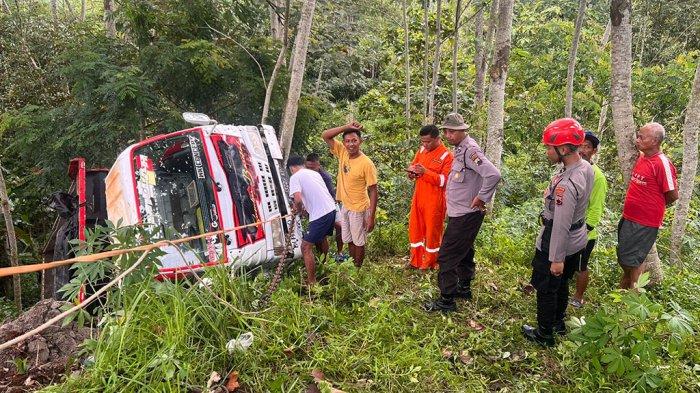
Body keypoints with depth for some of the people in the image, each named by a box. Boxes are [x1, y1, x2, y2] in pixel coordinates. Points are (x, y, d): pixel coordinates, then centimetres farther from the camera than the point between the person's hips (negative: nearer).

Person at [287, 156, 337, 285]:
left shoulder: (295, 177, -5)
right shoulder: (314, 173, 19)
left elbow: (298, 199, -18)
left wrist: (298, 209, 2)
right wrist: (305, 207, 31)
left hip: (320, 215, -9)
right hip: (331, 209, 9)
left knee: (306, 247, 1)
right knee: (321, 238, 32)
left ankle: (312, 283, 3)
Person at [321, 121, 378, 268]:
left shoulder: (366, 164, -23)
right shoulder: (342, 153, -6)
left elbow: (373, 191, -19)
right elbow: (325, 135, -8)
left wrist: (371, 217, -21)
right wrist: (347, 127, -19)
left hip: (358, 209, -6)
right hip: (344, 206, 6)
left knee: (358, 242, 10)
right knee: (349, 240, 21)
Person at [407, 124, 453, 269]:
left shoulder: (447, 156, -13)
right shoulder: (422, 150, 7)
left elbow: (444, 181, -18)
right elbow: (413, 165, 17)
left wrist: (425, 172, -28)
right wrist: (412, 171, -7)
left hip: (434, 200, -6)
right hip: (418, 197, 6)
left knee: (432, 231, 6)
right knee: (414, 229, 13)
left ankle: (430, 264, 22)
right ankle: (416, 261, 28)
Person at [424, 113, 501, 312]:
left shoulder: (470, 150, -22)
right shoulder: (460, 148, 8)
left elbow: (493, 175, -32)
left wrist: (482, 198, -22)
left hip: (465, 215, -10)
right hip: (461, 212, 10)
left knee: (447, 256, -3)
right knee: (463, 251, 23)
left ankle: (446, 300, 7)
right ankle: (464, 288, 39)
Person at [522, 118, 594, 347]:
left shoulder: (566, 184, -33)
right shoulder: (586, 167, -4)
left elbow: (561, 225, -28)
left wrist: (557, 258, -22)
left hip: (556, 243, -9)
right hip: (577, 241, 9)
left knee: (546, 289, 10)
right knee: (562, 284, 26)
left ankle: (544, 335, 26)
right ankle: (558, 323, 45)